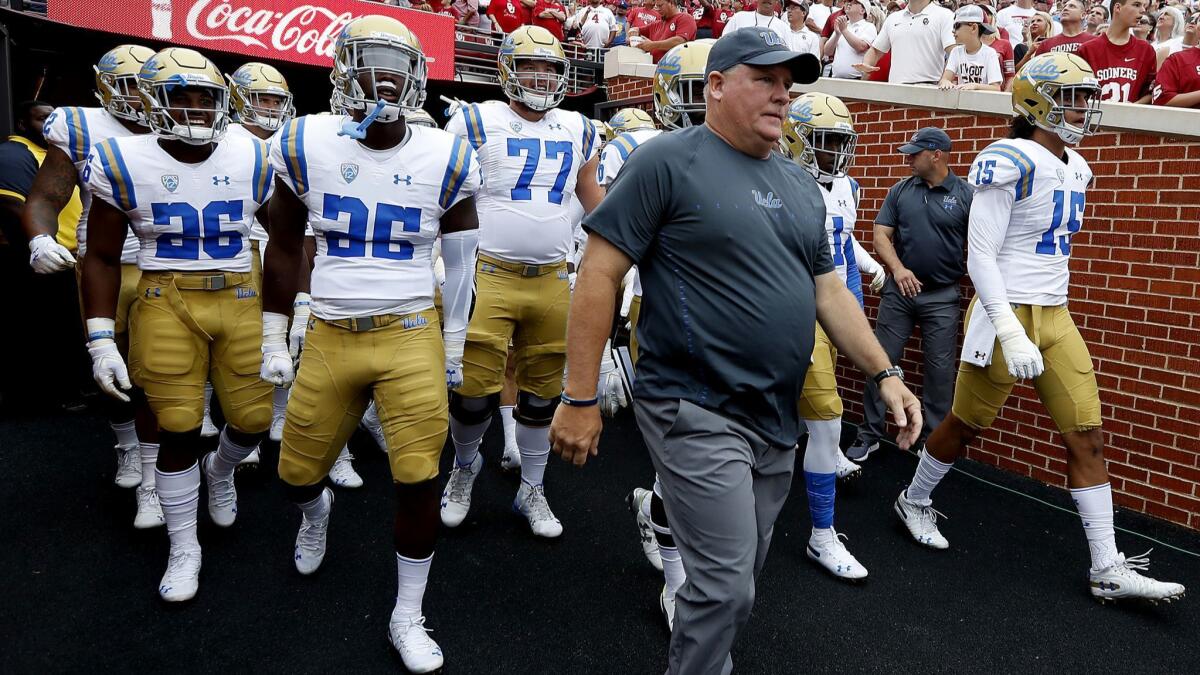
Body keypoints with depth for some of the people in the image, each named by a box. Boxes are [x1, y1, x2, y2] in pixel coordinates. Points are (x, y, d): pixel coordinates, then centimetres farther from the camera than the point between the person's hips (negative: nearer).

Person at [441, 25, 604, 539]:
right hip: (489, 278, -3)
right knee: (474, 390, -4)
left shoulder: (578, 132, 12)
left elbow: (594, 200, 22)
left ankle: (532, 490, 28)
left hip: (552, 281, 4)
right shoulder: (477, 123, -1)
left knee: (542, 393, 11)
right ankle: (465, 467, 27)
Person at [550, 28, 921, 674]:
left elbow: (829, 291, 17)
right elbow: (599, 274, -13)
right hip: (698, 414, -7)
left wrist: (885, 373, 7)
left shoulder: (800, 185, 13)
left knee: (737, 580, 18)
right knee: (727, 588, -3)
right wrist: (580, 397, -15)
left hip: (776, 420, 8)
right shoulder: (667, 161, -10)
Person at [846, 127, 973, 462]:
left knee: (940, 370, 5)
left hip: (942, 296, -2)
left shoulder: (965, 195, -1)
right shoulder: (900, 191, 5)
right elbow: (881, 235, 3)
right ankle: (869, 435, 15)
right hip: (899, 291, 2)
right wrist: (897, 268, -13)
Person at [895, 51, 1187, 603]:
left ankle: (1108, 570, 13)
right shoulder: (1009, 161, -15)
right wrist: (1010, 333, -25)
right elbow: (980, 254, -19)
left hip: (1057, 318, 8)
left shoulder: (1076, 167, 11)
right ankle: (914, 501, 33)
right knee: (966, 426, 8)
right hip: (1007, 314, -8)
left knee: (1087, 439, 5)